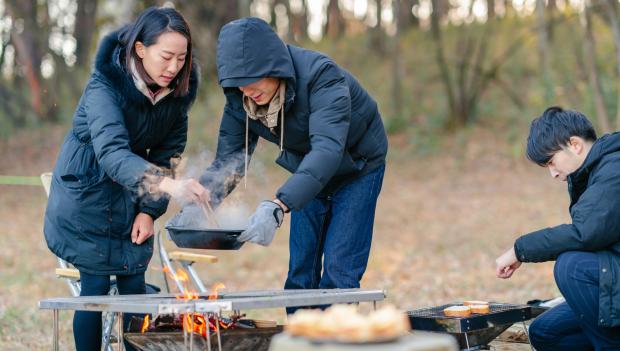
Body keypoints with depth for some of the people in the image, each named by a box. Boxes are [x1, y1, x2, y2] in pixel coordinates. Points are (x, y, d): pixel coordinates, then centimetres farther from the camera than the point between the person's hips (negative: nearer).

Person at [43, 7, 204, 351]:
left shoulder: (178, 88, -11)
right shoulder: (105, 85, -28)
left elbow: (167, 152, -1)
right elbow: (112, 154, -43)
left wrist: (150, 209, -9)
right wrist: (166, 184, -58)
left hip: (131, 195, 5)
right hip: (86, 190, -4)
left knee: (134, 284, 3)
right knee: (95, 286, -4)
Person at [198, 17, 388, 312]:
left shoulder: (321, 75, -35)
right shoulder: (240, 99, -17)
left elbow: (328, 148, -47)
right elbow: (228, 160, -14)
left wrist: (277, 207, -59)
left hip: (358, 169, -5)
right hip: (308, 176, 5)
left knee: (338, 271, -12)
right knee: (300, 273, 4)